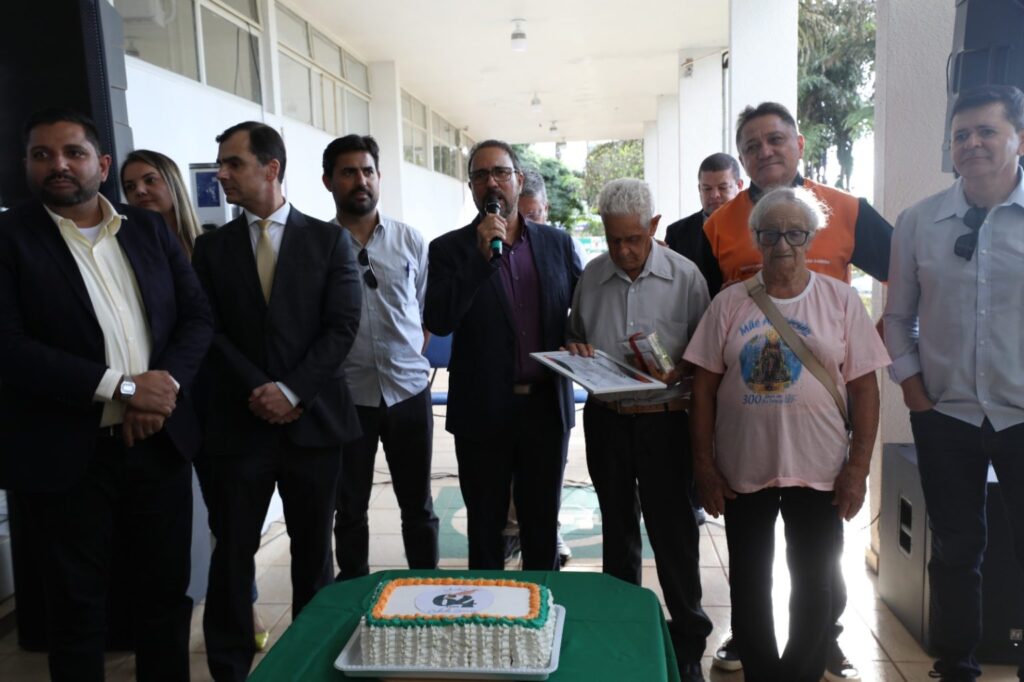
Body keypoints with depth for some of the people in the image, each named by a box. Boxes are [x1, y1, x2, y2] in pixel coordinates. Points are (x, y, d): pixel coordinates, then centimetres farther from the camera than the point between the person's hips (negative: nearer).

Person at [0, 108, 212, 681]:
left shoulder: (150, 229, 8)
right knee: (78, 606, 13)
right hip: (66, 455, -3)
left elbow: (199, 316, 4)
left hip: (160, 441, 4)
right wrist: (122, 385, -20)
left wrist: (166, 382, -14)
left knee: (169, 589, 16)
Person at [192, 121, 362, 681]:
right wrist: (259, 393, -11)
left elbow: (342, 327, -5)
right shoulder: (211, 247, 8)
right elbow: (210, 333, 0)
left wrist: (291, 391, -14)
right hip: (238, 422, 1)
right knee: (232, 551, 6)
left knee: (313, 549, 11)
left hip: (313, 419, -1)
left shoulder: (328, 240, 2)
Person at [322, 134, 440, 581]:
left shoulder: (411, 241, 3)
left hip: (409, 391, 1)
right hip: (346, 395, -1)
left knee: (417, 503, 12)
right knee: (349, 506, 13)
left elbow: (429, 310, 9)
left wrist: (414, 359, 2)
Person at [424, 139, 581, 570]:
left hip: (547, 405, 2)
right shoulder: (450, 249, -3)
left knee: (543, 524, 16)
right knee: (485, 525, 13)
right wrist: (482, 256, -20)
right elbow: (437, 321, -15)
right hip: (484, 410, -2)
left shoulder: (557, 243, 5)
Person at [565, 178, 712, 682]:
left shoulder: (684, 276, -6)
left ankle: (688, 642, 22)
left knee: (673, 530, 4)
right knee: (617, 527, 17)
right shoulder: (591, 276, 4)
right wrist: (574, 350, -7)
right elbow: (575, 338, 15)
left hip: (664, 418, -3)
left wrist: (676, 371, -21)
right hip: (605, 418, 4)